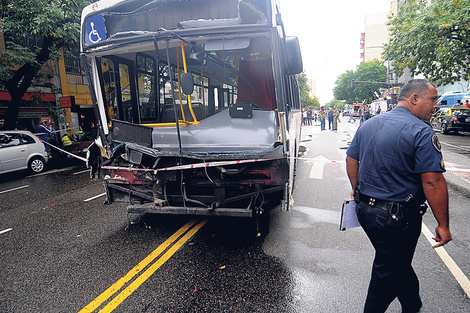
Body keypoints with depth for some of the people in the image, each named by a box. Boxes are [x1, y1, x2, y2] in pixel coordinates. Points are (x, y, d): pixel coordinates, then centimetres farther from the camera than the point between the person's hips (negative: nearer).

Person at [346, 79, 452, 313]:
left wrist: (357, 190, 23)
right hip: (398, 218, -7)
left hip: (365, 209, 8)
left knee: (399, 262, 26)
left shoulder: (368, 125, 6)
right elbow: (433, 182, -20)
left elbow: (351, 160, 12)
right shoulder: (421, 132, -17)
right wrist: (443, 225, -12)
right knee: (388, 271, 12)